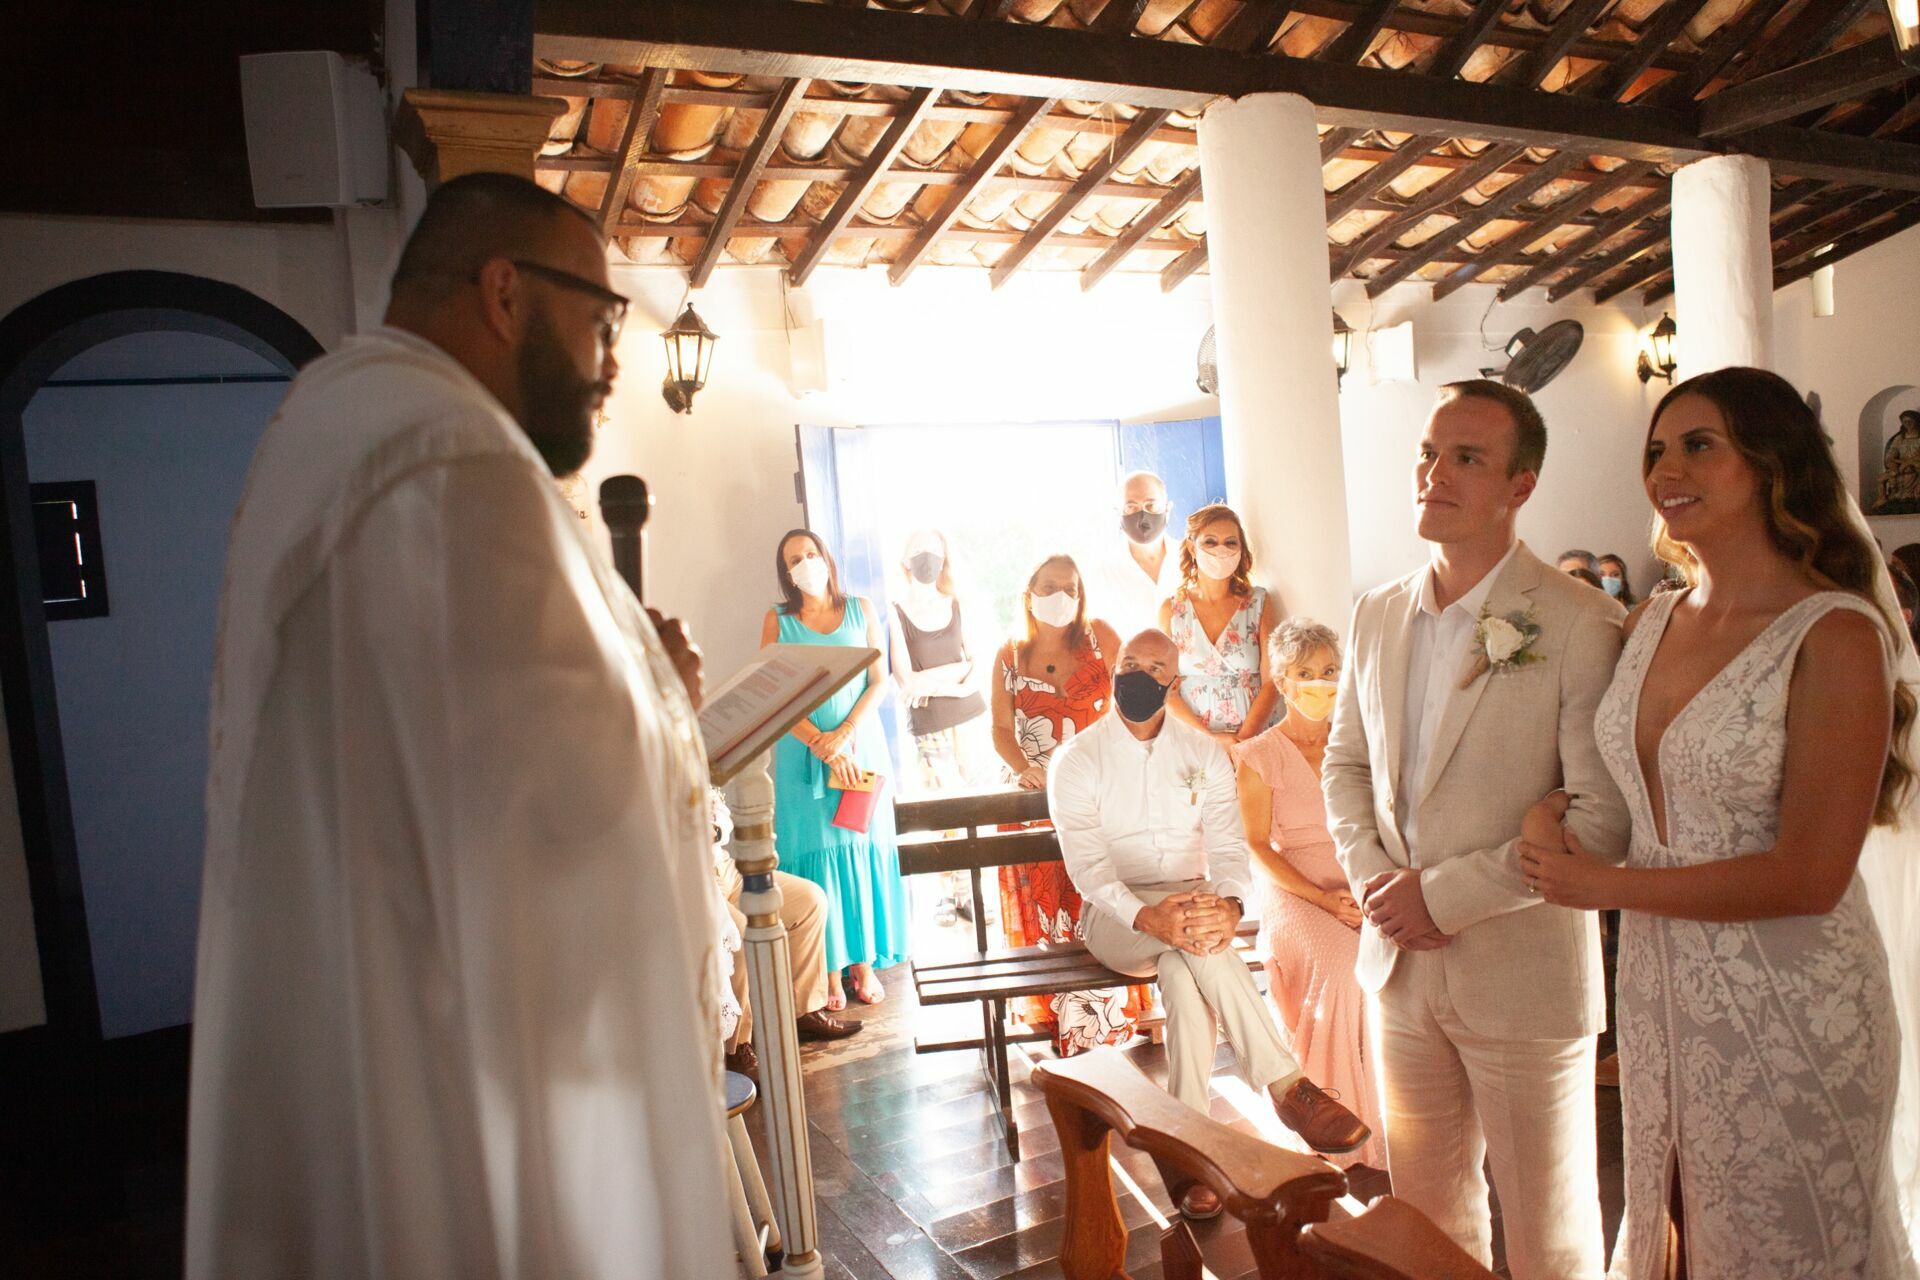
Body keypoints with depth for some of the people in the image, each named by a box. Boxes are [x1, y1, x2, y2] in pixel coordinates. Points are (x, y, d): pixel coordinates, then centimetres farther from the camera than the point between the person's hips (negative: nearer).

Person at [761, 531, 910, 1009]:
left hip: (861, 747, 1)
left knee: (863, 848, 3)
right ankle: (831, 970, 6)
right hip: (803, 753, -1)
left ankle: (865, 962, 13)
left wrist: (845, 733, -12)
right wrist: (823, 747, -14)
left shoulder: (861, 610, 6)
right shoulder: (778, 620, 3)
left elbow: (879, 680, 2)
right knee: (816, 853, 0)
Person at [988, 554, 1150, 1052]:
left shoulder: (1099, 637, 3)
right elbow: (1001, 728, 3)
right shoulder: (1009, 657, 7)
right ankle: (1049, 1011, 14)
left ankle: (1110, 1010, 4)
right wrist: (1023, 768, -16)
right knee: (1040, 906, 1)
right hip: (1034, 801, 1)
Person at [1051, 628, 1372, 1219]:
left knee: (1184, 974, -33)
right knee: (1190, 944, -34)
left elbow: (1229, 846, -5)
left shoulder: (1204, 755, 6)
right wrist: (1148, 917, -33)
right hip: (1116, 919, -2)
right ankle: (1288, 1086, -32)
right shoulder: (1077, 761, -2)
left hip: (1192, 902, 2)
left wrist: (1229, 905, -30)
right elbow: (1088, 867, -13)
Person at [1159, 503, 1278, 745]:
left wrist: (1243, 740, -9)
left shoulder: (1259, 602, 7)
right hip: (1191, 742, 0)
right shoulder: (1171, 609, 7)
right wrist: (1210, 738, -9)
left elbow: (1272, 682, 3)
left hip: (1254, 740, 0)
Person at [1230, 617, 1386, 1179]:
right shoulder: (1258, 755, 2)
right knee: (1340, 961, -33)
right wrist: (1321, 897, -14)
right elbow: (1257, 846, -2)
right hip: (1290, 887, -3)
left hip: (1360, 883, 4)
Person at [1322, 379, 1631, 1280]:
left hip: (1524, 974, -5)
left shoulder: (1580, 626, -15)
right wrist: (1369, 871, -4)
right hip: (1399, 966, 5)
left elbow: (1604, 819, -19)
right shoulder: (1377, 614, 4)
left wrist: (1443, 892, -19)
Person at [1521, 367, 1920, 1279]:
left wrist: (1604, 885, -14)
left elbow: (1809, 876, -20)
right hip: (1657, 987, 6)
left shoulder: (1836, 635, -16)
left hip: (1787, 1006, -5)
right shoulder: (1651, 625, 3)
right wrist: (1552, 821, -3)